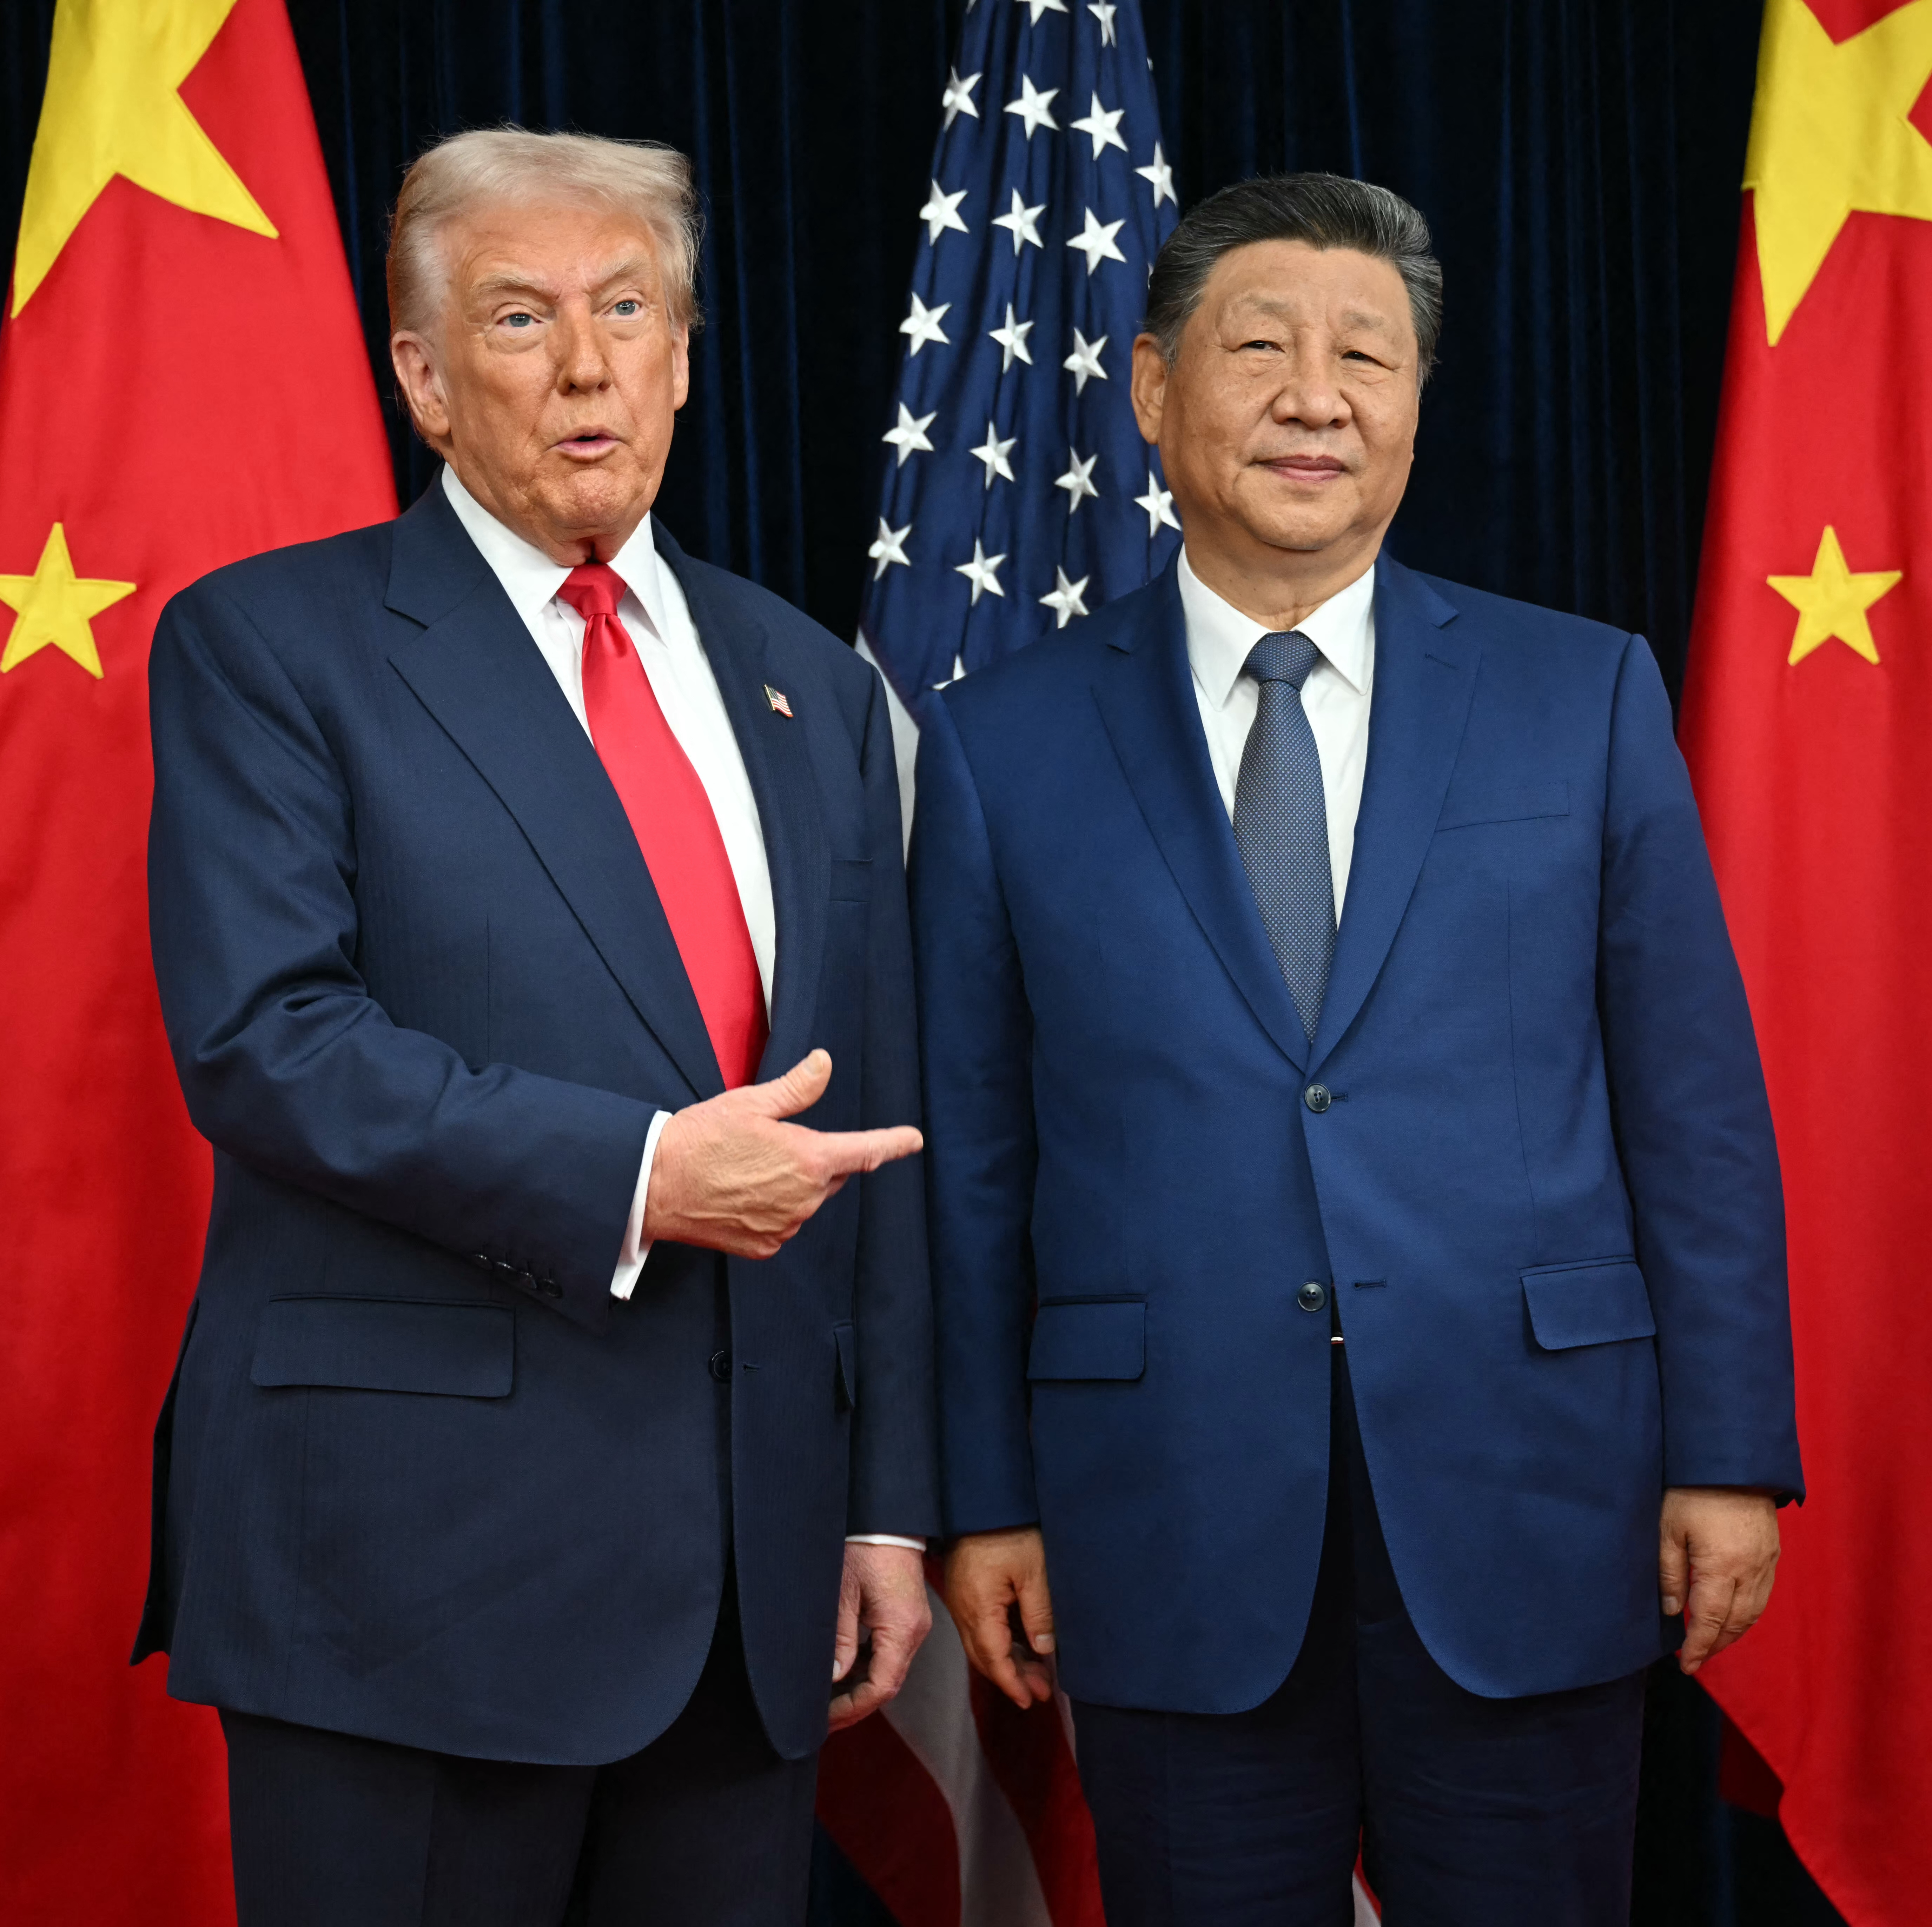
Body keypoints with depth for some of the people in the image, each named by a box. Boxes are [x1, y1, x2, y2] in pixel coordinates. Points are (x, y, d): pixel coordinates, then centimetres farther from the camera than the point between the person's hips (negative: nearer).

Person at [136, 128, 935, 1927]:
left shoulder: (811, 688, 14)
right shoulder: (267, 645, -1)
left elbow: (872, 1117, 13)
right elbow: (261, 1038, -13)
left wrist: (887, 1505, 10)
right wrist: (628, 1176, -20)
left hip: (756, 1568, 5)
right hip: (413, 1557, -4)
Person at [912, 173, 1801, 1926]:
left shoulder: (1588, 697, 4)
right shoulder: (1004, 747, 3)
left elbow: (1696, 1105, 3)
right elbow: (973, 1157, 4)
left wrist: (1729, 1453, -1)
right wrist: (987, 1499, 3)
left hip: (1527, 1517, 1)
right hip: (1174, 1535, 0)